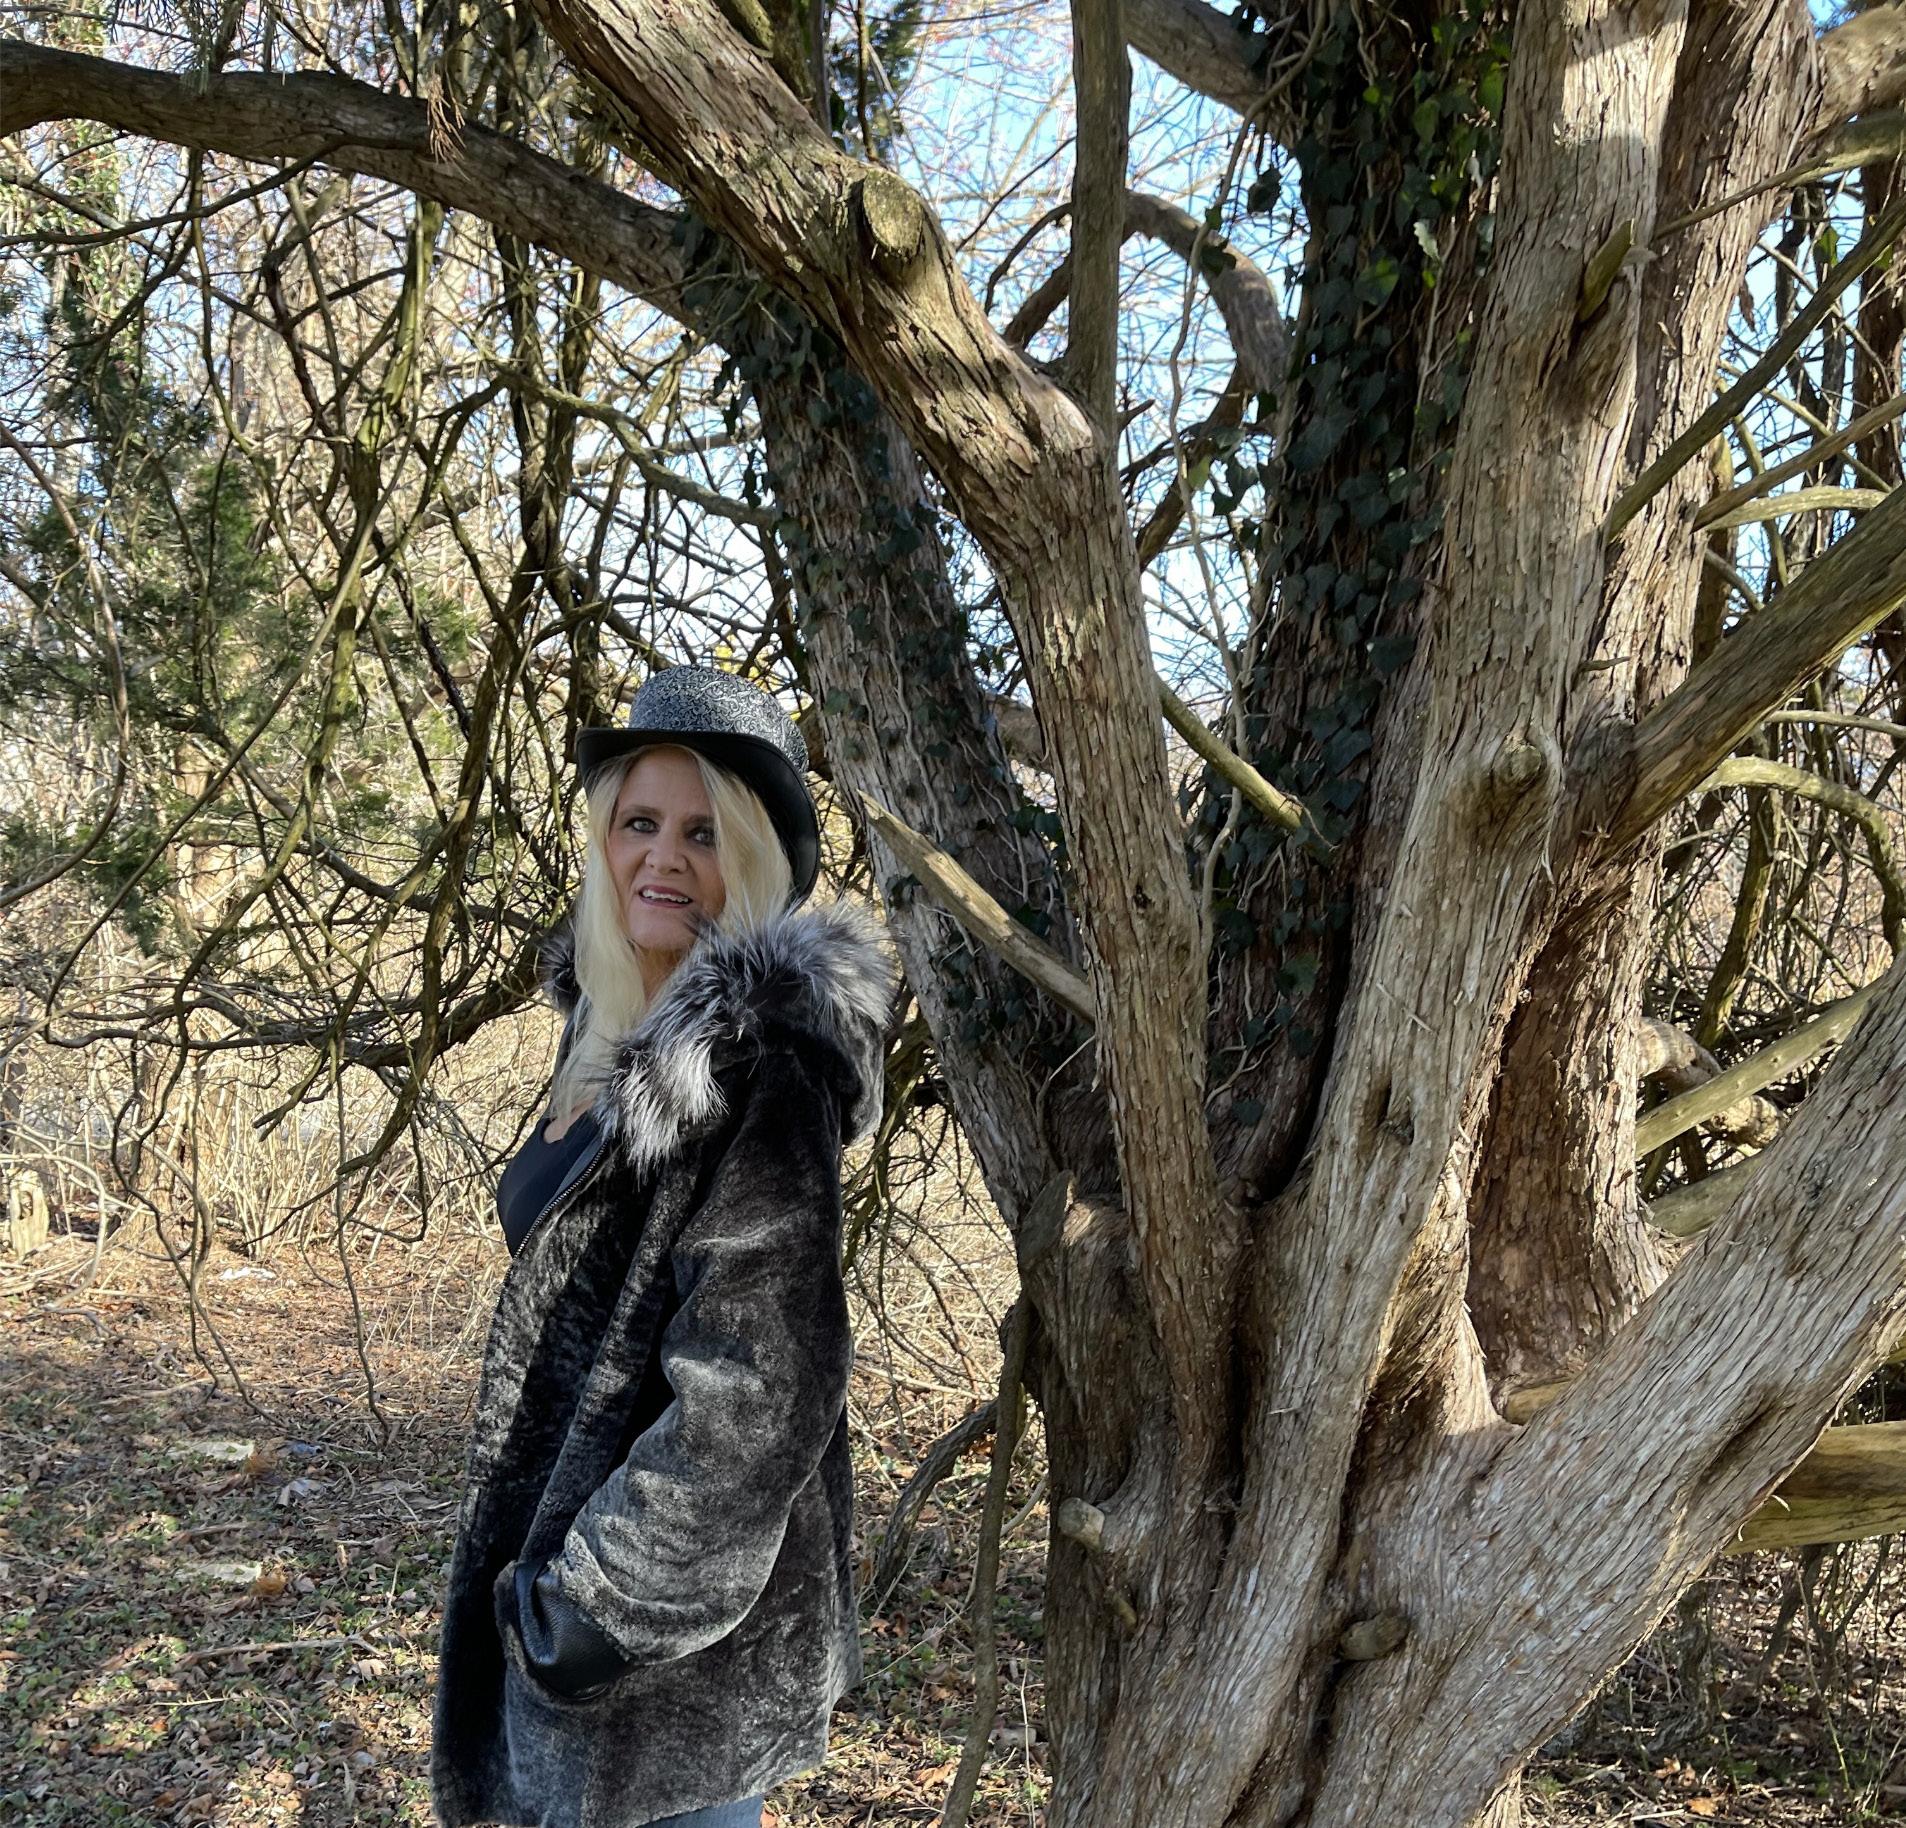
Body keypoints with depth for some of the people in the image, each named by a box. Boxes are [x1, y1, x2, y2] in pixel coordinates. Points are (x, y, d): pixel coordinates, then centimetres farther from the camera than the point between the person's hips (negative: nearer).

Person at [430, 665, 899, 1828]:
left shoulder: (757, 1057, -20)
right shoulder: (619, 1033, 8)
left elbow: (755, 1385, -24)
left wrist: (595, 1604, -19)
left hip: (674, 1607, -9)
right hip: (566, 1566, 9)